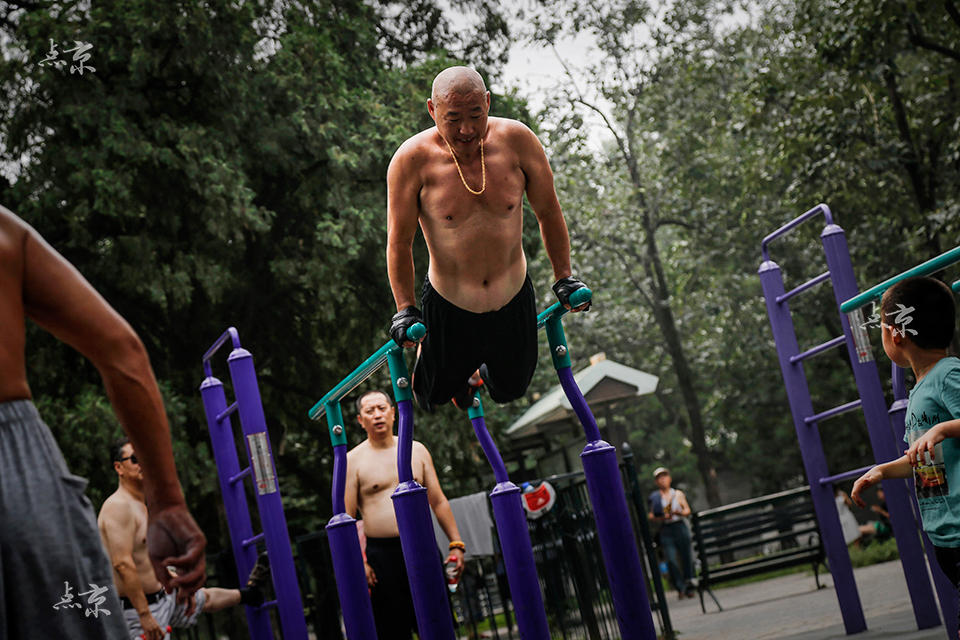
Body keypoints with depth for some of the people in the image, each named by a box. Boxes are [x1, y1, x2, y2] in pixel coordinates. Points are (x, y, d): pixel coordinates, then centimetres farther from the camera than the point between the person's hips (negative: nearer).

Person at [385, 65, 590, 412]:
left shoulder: (516, 140, -16)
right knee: (434, 396, 14)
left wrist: (564, 278, 2)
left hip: (513, 301, 2)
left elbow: (548, 212, -2)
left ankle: (485, 369, 57)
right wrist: (405, 309, -11)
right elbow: (399, 241, -10)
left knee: (509, 391, 21)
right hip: (448, 305, -2)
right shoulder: (413, 159, -21)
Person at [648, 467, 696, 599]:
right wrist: (662, 518, -13)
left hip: (680, 527, 1)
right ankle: (681, 588, -2)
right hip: (666, 530, -1)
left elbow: (687, 510, 8)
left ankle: (689, 588, 13)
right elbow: (650, 516, 5)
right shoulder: (655, 497, 7)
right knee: (671, 560, -14)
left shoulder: (678, 494, 11)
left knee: (686, 558, 1)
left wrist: (680, 513, -13)